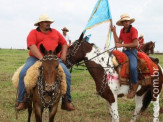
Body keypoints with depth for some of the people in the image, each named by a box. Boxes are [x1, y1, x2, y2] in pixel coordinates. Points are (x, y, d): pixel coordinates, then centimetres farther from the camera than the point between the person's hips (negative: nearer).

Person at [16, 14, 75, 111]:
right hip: (36, 58, -2)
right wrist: (41, 58, -22)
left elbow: (64, 43, 25)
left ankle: (66, 101, -8)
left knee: (67, 74, -19)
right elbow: (31, 46, -10)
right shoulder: (33, 33, 6)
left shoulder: (55, 32, 21)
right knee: (23, 73, -26)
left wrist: (63, 54, 6)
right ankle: (22, 101, -16)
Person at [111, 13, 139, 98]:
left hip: (132, 51, -7)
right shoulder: (122, 30, 13)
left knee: (133, 67, -33)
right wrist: (114, 32, 3)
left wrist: (121, 45, -19)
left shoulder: (133, 30, -8)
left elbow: (135, 44, -17)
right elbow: (118, 42, 7)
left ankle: (134, 87, -17)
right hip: (124, 51, 8)